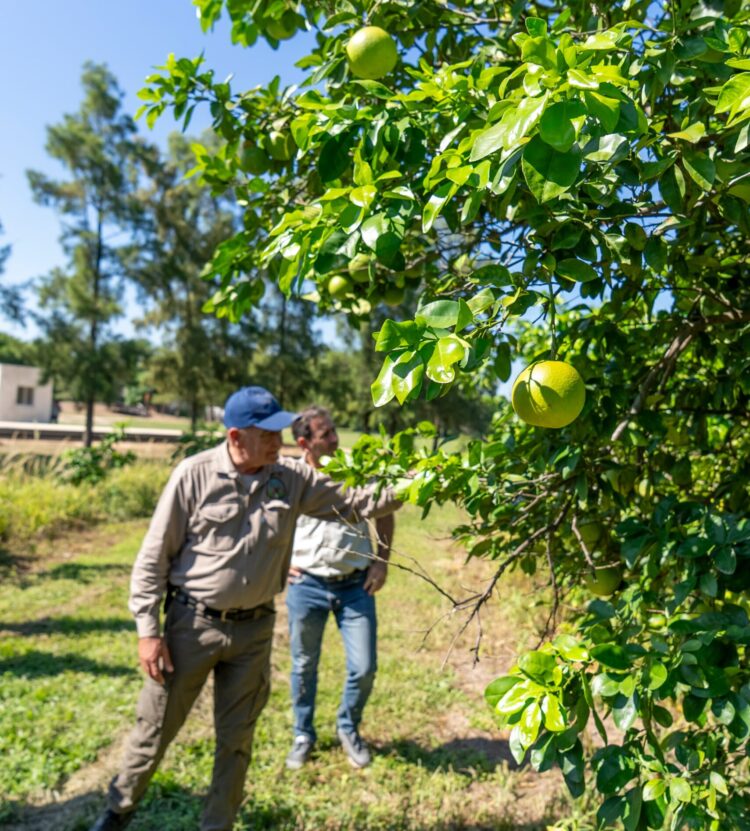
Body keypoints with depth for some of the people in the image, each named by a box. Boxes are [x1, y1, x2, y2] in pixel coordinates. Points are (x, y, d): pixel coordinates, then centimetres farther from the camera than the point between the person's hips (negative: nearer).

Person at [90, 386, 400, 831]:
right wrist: (148, 629, -9)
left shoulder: (293, 477, -6)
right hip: (192, 623, -2)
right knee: (156, 727, 16)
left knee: (237, 738, 16)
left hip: (254, 628, 3)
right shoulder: (195, 474, -15)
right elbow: (155, 555, -9)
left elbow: (356, 502, -6)